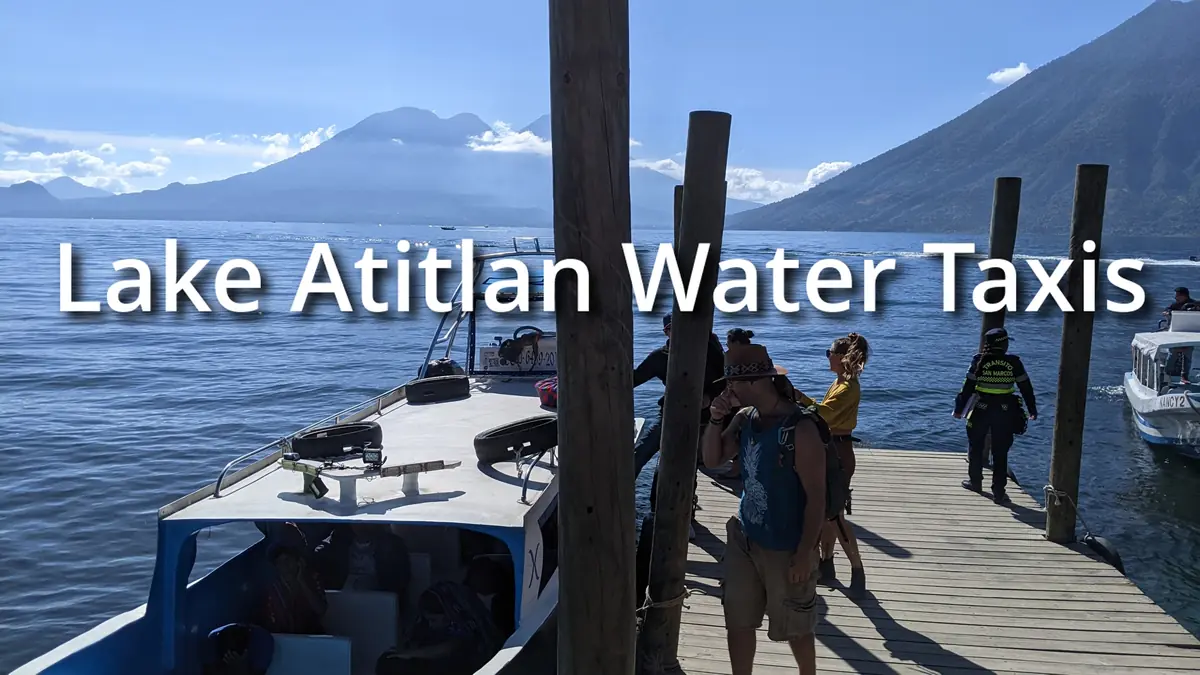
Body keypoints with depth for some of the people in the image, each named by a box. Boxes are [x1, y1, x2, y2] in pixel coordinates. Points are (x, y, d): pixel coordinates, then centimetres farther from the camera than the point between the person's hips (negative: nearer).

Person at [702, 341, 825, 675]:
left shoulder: (801, 429, -23)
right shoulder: (744, 418, -1)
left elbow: (816, 497, -20)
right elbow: (712, 460, 7)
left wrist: (805, 554, -18)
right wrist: (716, 420, -9)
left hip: (785, 549, -6)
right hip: (744, 538, 6)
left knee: (795, 627, 14)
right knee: (737, 621, 13)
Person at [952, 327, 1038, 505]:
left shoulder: (980, 361, -8)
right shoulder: (1014, 362, -4)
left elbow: (968, 387, -6)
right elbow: (1026, 387, 3)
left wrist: (959, 409, 2)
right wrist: (1032, 409, 15)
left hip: (981, 410, -1)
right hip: (1004, 412, 1)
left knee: (976, 447, 18)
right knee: (1000, 452, 5)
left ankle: (975, 482, 30)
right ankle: (999, 492, 4)